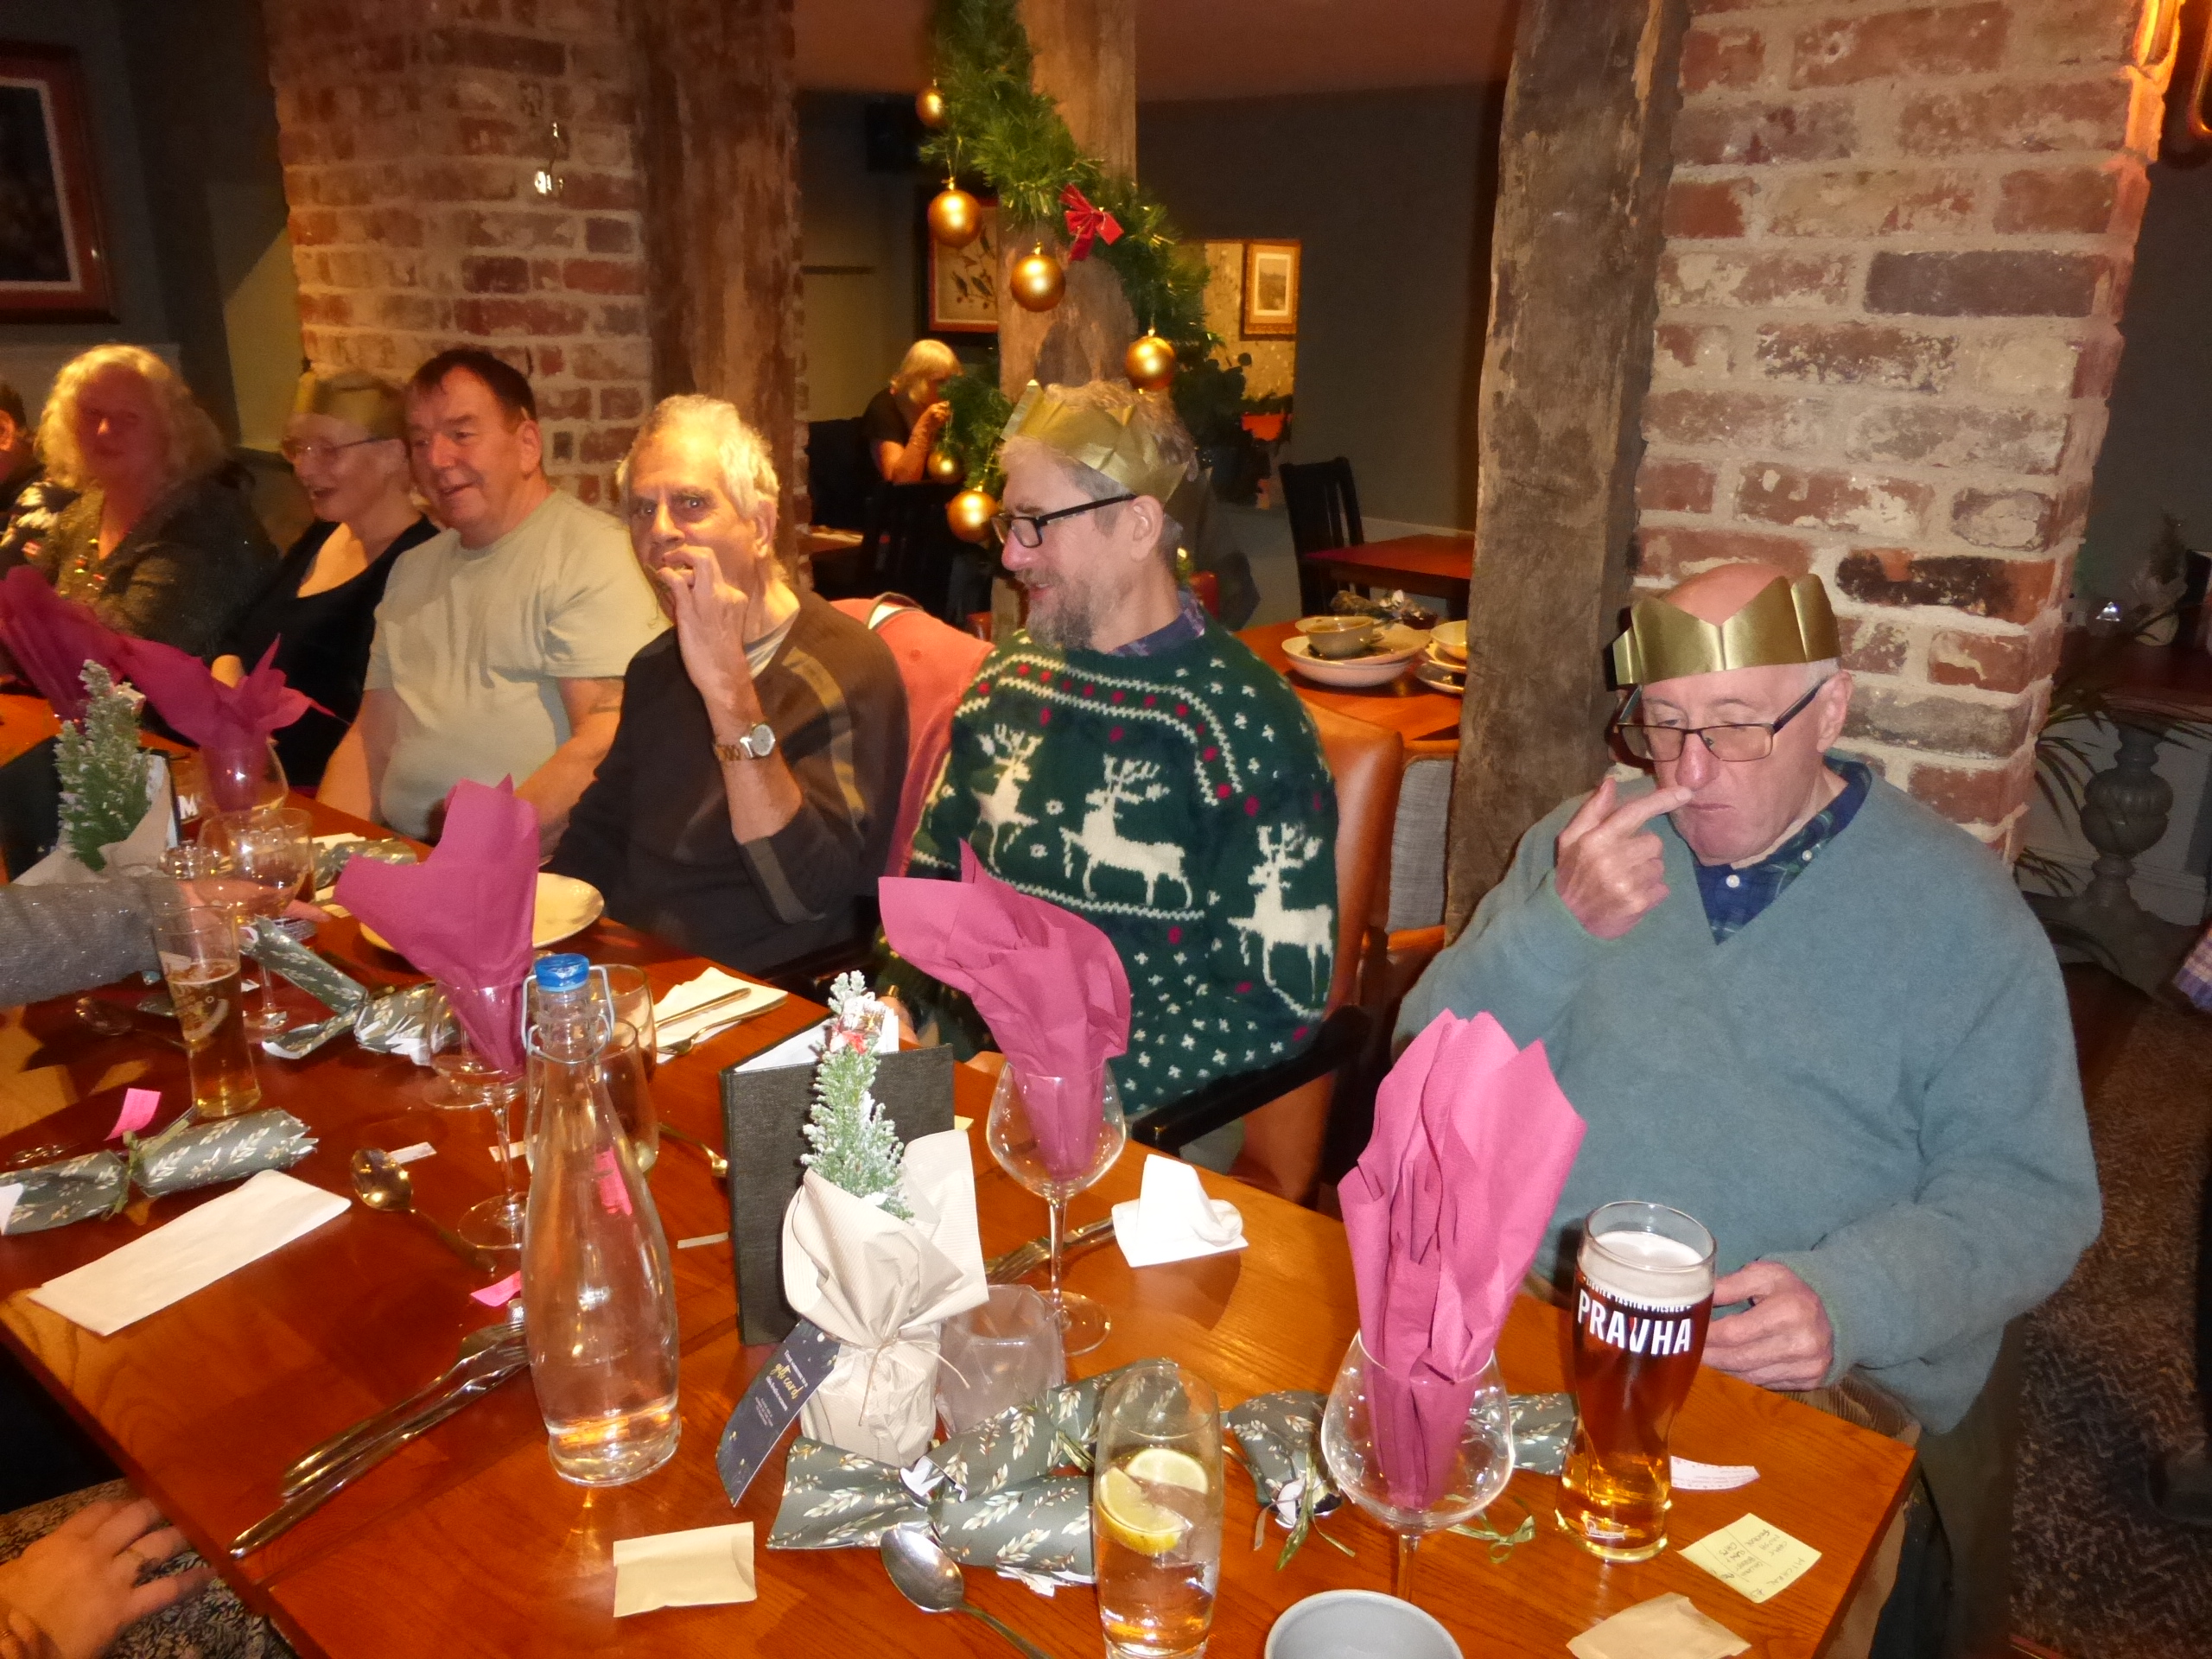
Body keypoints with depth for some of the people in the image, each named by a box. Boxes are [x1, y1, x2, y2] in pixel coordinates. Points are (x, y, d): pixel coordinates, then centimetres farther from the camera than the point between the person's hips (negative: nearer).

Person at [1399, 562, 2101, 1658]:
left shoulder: (1955, 907, 2)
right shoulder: (1581, 841, 9)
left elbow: (2030, 1193, 1)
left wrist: (1850, 1300, -18)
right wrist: (1556, 928, -14)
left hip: (1819, 1386, -2)